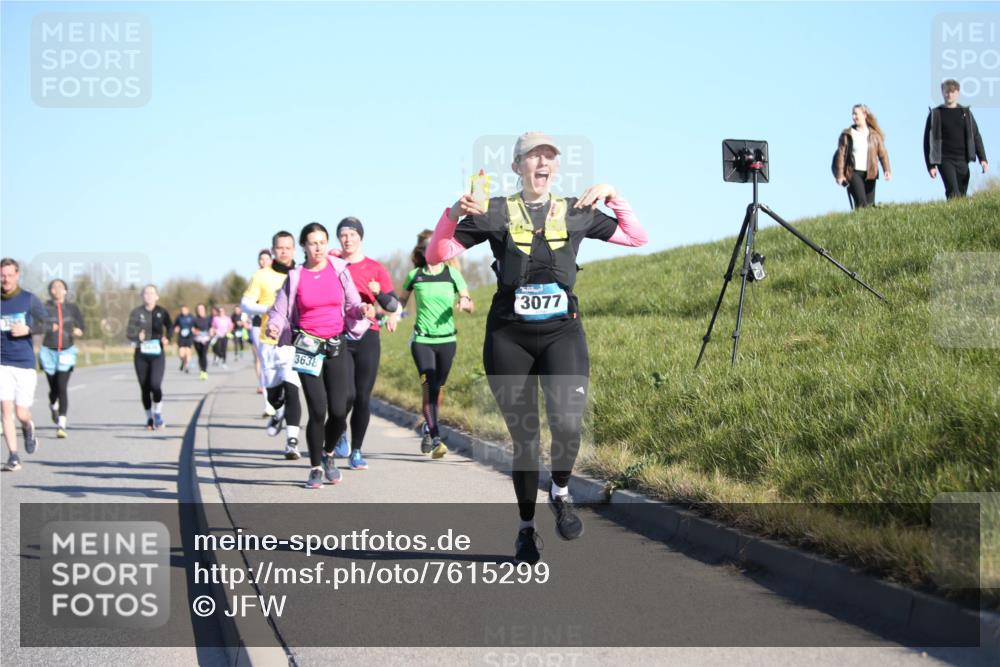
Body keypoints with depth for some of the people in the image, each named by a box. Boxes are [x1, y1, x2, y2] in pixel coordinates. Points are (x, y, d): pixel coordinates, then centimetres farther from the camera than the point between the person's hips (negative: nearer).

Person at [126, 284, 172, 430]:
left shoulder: (162, 312, 2)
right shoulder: (136, 312, 1)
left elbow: (169, 328, 15)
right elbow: (129, 332, -1)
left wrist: (167, 339, -4)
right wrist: (137, 336, -22)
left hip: (157, 354, -1)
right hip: (141, 354, 1)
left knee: (155, 385, -17)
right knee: (144, 388, 5)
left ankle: (158, 413, 7)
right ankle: (149, 418, 21)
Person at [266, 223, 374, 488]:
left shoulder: (339, 271, 5)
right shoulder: (295, 277, 2)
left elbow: (351, 304, 8)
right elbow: (279, 311, 4)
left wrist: (362, 309, -15)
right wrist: (274, 327, -17)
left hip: (337, 346, 1)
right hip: (308, 347, -1)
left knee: (339, 410, -5)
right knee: (318, 410, -9)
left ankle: (329, 453, 25)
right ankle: (316, 468, 8)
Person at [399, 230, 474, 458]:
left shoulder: (452, 274, 2)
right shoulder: (414, 276, 2)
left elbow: (470, 306, 5)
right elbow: (401, 300, 16)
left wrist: (465, 303, -18)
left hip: (447, 339, 2)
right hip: (422, 339, -2)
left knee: (439, 388, 11)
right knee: (428, 387, -16)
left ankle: (428, 432, 32)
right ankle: (436, 439, -20)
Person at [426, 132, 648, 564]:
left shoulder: (575, 213, 8)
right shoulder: (496, 213, 2)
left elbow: (637, 237, 15)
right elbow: (436, 256, 0)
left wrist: (613, 196, 1)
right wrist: (453, 214, -16)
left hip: (562, 333, 0)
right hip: (509, 337, 0)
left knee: (567, 422, -23)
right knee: (523, 436, 5)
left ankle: (560, 492, 7)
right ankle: (526, 528, 23)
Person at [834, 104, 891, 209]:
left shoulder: (875, 135, 8)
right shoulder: (847, 134, 4)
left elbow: (882, 153, 2)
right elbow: (841, 154, 1)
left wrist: (887, 170, -13)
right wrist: (840, 175, -6)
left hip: (869, 174, 2)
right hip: (854, 173, -2)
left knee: (870, 204, 0)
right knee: (861, 202, -19)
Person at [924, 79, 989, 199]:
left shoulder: (965, 113, 13)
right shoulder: (935, 114, 5)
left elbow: (976, 137, 12)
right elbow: (928, 141, 4)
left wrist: (982, 158, 0)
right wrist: (931, 165, -4)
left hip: (962, 160, 3)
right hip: (945, 160, -3)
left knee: (962, 195, 2)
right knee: (953, 194, -19)